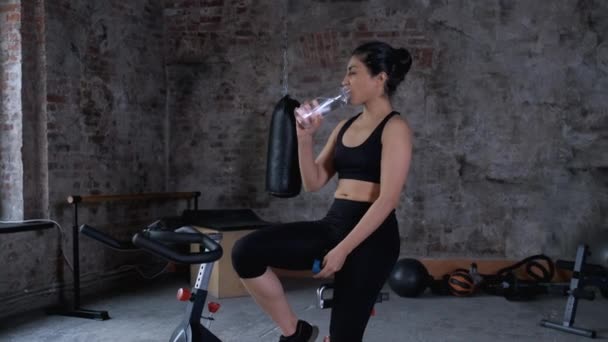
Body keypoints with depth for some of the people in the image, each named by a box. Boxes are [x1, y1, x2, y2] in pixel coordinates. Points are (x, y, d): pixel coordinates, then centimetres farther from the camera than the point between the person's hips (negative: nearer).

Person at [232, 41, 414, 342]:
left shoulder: (394, 128, -7)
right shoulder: (345, 126, 15)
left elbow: (388, 199, -16)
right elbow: (313, 182, 14)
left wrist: (343, 249, -20)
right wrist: (305, 137, 0)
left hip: (370, 236, -6)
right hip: (333, 225, 7)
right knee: (246, 251, -12)